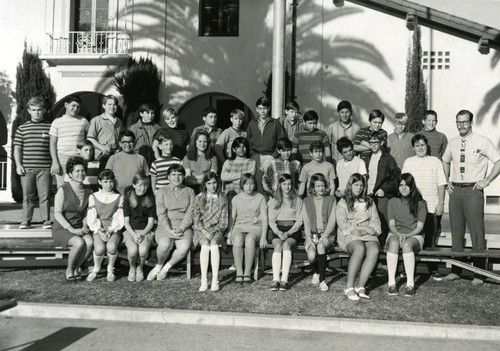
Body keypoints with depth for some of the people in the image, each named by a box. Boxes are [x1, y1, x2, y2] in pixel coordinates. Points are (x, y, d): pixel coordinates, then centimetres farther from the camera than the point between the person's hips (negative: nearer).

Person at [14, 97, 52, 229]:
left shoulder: (50, 127, 6)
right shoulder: (22, 128, 9)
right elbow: (17, 148, 10)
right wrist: (18, 164, 1)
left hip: (45, 168, -1)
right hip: (27, 168, 1)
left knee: (44, 195, 0)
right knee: (28, 195, 7)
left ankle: (46, 220, 7)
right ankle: (26, 220, 15)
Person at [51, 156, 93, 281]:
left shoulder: (88, 191, 7)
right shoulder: (63, 190, -8)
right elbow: (57, 213, -11)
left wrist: (84, 227, -6)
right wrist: (72, 229, -19)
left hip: (79, 229, 4)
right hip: (61, 229, -4)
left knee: (90, 242, -28)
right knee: (79, 242, -32)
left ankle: (76, 268, -4)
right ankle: (69, 270, -6)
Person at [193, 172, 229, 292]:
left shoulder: (222, 198, 7)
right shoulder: (199, 198, 7)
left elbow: (224, 220, 5)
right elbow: (196, 219, 3)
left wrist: (214, 231, -9)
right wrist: (204, 232, -11)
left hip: (217, 229, 0)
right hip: (201, 229, 0)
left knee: (214, 244, -31)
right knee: (205, 245, -30)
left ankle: (215, 281, -31)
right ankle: (204, 281, -29)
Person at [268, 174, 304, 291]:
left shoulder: (297, 201, 14)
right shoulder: (273, 201, 17)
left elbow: (299, 221, 5)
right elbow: (271, 221, 9)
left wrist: (288, 233, -12)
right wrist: (278, 232, -11)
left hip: (293, 230, -1)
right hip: (277, 230, 1)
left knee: (286, 244, -32)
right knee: (278, 245, -31)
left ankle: (284, 280, -39)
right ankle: (275, 279, -39)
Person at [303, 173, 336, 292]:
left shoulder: (331, 200, 9)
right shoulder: (307, 201, 12)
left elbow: (332, 221, -1)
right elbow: (306, 222, 4)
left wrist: (324, 236, -16)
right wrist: (309, 237, -13)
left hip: (327, 234, -1)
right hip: (312, 234, 1)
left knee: (321, 245, -35)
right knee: (311, 255, -28)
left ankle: (322, 280, -23)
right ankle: (316, 272, 8)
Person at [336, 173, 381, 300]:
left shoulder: (369, 202, 21)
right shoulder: (343, 203, 9)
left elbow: (376, 221, 11)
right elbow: (342, 224, -3)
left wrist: (362, 231, -9)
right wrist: (363, 227, -11)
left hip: (368, 235, 3)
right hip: (349, 235, -3)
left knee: (374, 250, -31)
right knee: (360, 248, -36)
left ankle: (360, 286, -31)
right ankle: (349, 286, -33)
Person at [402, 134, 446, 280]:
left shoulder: (435, 161, 9)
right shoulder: (408, 162, 10)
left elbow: (441, 184, 7)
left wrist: (441, 203, -1)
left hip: (431, 206, 0)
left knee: (430, 239, 3)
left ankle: (433, 270, 12)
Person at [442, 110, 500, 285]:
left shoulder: (482, 142, -3)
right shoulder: (452, 143, 11)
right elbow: (445, 161, 26)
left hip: (473, 190, -4)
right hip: (455, 190, 5)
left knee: (476, 231, -4)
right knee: (456, 231, 8)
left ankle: (479, 273, 3)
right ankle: (455, 270, 16)